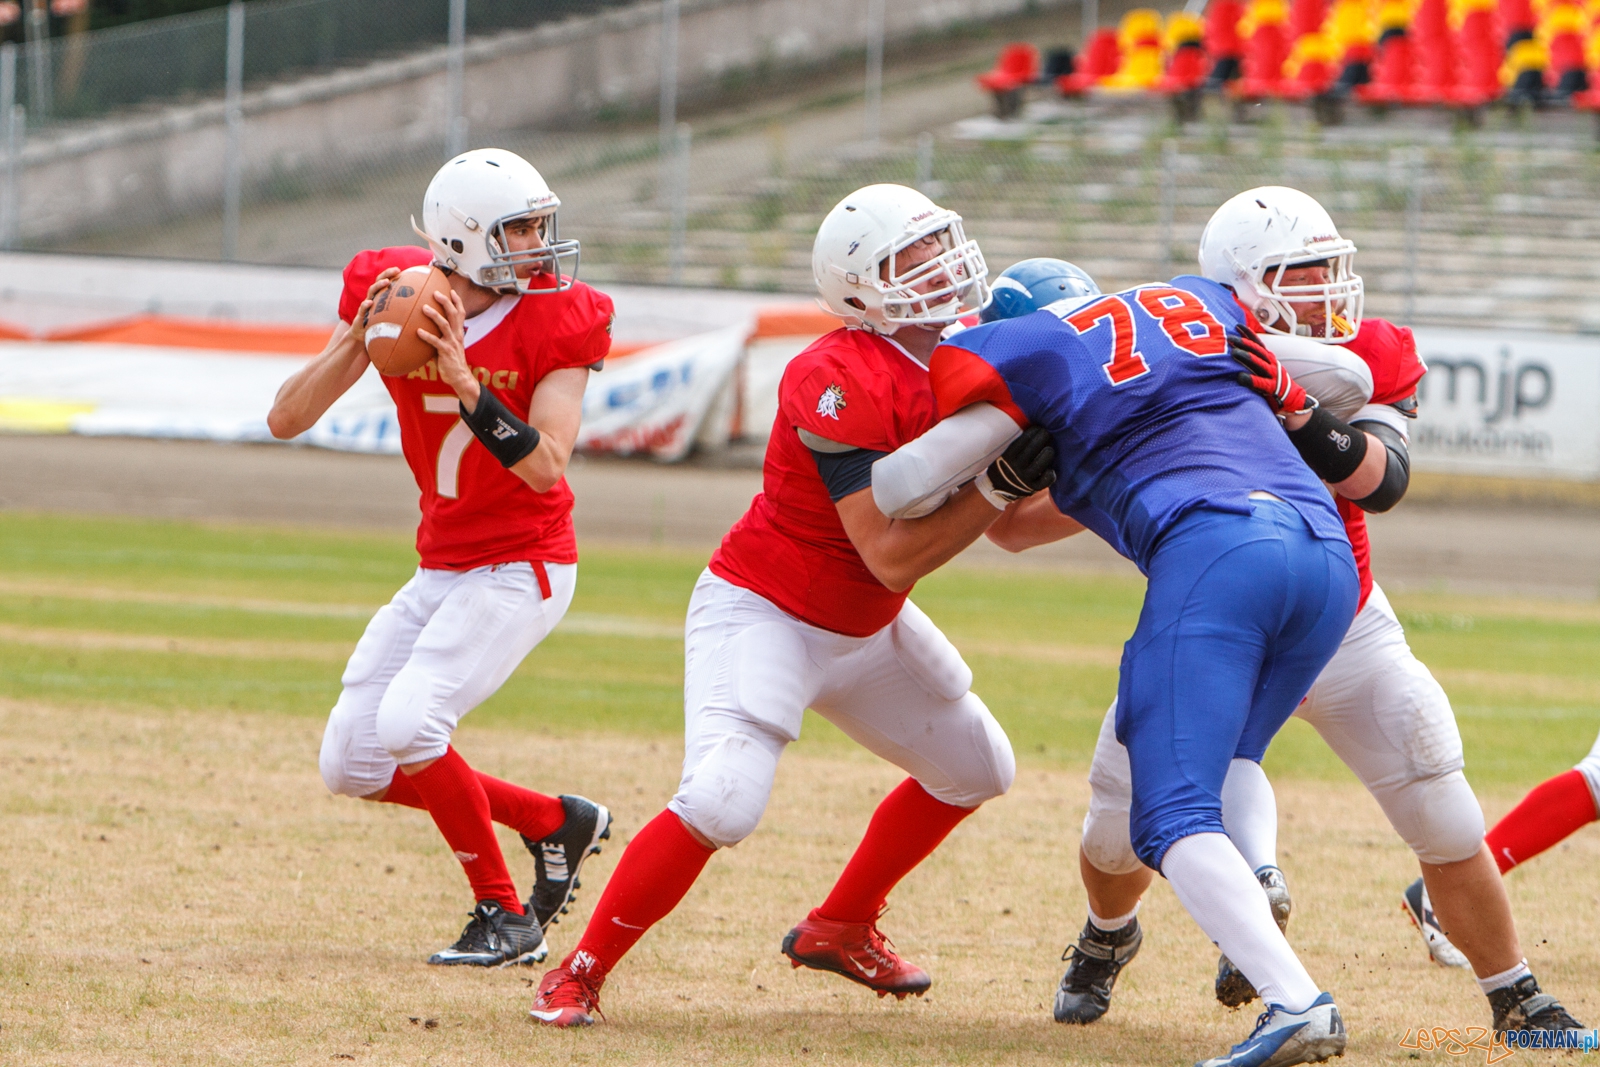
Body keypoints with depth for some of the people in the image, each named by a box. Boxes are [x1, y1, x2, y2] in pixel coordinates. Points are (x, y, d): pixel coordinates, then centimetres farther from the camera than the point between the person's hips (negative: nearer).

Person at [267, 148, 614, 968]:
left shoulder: (557, 323, -15)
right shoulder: (392, 292, -6)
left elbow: (545, 467, -25)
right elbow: (286, 419, -11)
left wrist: (466, 383, -34)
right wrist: (361, 337, -26)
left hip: (521, 569, -6)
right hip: (442, 568, 6)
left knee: (407, 726, -23)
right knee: (351, 766, 4)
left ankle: (505, 917, -6)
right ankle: (556, 823, 17)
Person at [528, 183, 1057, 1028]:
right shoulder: (839, 383, -29)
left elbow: (1007, 529, 4)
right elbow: (893, 557, -29)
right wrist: (1000, 489, -31)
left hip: (862, 628, 9)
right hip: (761, 611, -9)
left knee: (977, 768, 19)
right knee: (723, 801, -26)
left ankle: (841, 927, 34)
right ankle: (581, 972, -11)